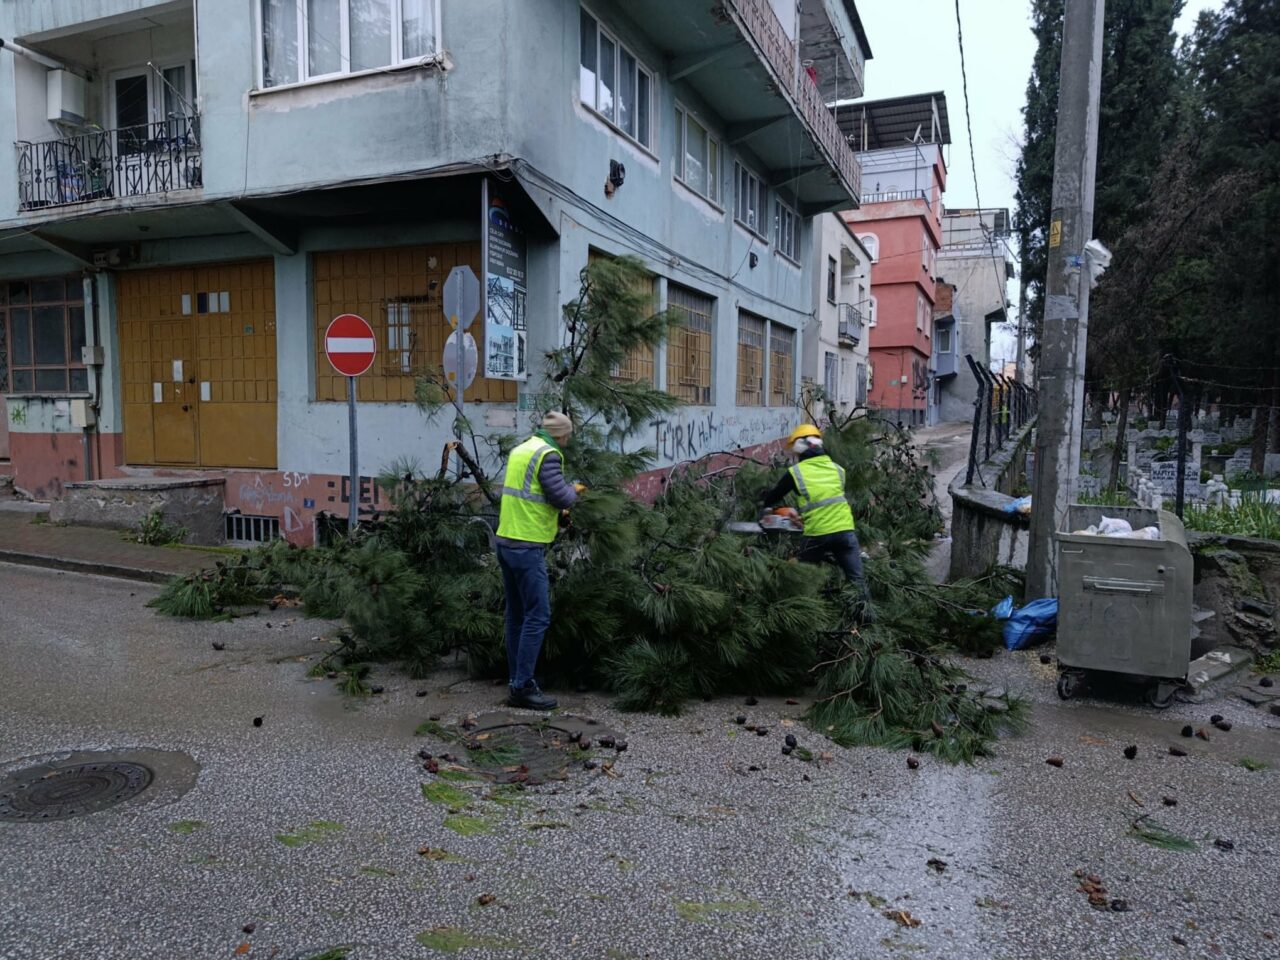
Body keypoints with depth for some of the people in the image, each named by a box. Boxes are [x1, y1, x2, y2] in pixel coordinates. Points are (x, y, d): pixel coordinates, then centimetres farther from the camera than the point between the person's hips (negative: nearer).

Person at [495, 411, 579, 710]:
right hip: (527, 547, -9)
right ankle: (523, 688, -2)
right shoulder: (548, 455, -13)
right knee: (538, 616, -5)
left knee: (517, 615, 15)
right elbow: (561, 497, -16)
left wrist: (555, 514, 21)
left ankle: (516, 680, 22)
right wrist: (572, 490, 5)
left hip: (506, 541, 9)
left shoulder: (520, 449, 14)